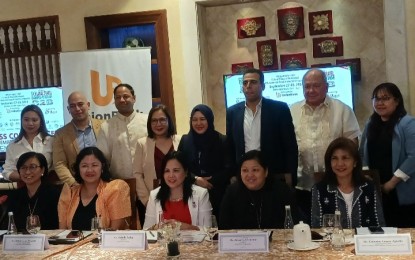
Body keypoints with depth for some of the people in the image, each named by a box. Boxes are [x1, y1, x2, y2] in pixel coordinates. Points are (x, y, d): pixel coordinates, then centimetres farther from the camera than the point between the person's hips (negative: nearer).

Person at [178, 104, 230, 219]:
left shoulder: (222, 140, -1)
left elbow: (228, 169, -2)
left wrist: (210, 181, -11)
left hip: (217, 194, -1)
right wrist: (196, 179, -10)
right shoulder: (185, 140, 7)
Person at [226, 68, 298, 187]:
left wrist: (289, 176, -7)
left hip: (275, 177, -2)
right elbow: (230, 148, 9)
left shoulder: (279, 109, -3)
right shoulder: (232, 112, 5)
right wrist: (232, 176, 4)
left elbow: (290, 146, -2)